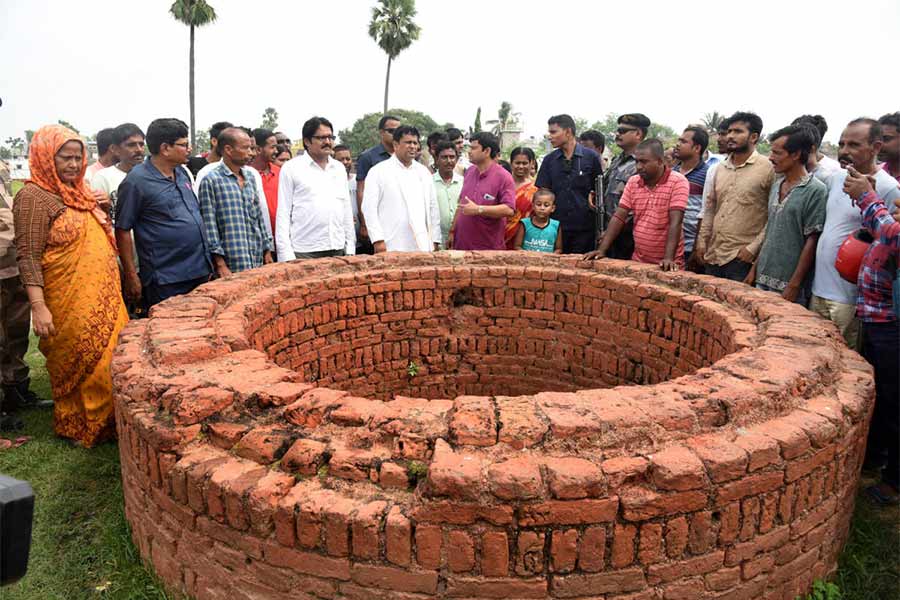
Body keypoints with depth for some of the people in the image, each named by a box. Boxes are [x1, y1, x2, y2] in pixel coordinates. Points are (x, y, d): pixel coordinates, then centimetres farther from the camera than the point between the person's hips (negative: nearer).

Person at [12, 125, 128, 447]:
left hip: (103, 298, 7)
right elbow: (28, 256, -16)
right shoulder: (34, 196, -11)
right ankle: (79, 429, 19)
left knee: (110, 359, 10)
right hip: (71, 305, -7)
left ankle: (106, 421, 25)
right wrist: (38, 307, -21)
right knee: (79, 364, 2)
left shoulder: (78, 192, 13)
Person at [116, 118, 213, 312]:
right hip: (166, 282, -7)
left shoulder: (182, 173, 11)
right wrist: (131, 276, -11)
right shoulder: (136, 181, -11)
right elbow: (122, 230, -10)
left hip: (200, 272, 7)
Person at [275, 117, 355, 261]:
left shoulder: (339, 168, 13)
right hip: (304, 252, -4)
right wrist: (286, 254, -8)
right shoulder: (291, 168, 0)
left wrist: (350, 247, 11)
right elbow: (283, 214, -2)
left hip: (337, 249, 4)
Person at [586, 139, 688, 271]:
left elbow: (675, 222, -19)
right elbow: (619, 218, 1)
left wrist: (668, 258, -28)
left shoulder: (678, 182, -11)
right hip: (638, 261, 5)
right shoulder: (632, 182, 4)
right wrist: (602, 250, -7)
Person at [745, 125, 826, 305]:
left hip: (788, 285, -6)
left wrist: (794, 286, -14)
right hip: (763, 279, 7)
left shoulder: (815, 191, -11)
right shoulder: (776, 185, 10)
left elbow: (811, 241, -12)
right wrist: (755, 268, 13)